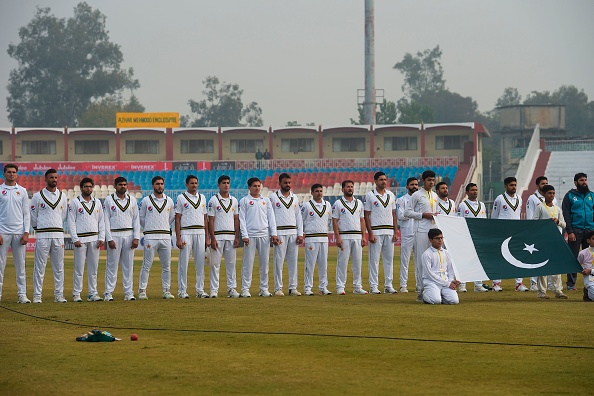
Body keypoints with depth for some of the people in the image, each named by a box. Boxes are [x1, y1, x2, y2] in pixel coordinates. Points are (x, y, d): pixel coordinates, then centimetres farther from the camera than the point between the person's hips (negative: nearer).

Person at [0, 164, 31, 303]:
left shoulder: (22, 191, 10)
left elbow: (26, 213, 9)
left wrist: (26, 233, -1)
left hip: (19, 232, 2)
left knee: (20, 265, 1)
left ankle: (22, 295, 2)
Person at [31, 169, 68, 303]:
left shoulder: (62, 196, 11)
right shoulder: (38, 196, 1)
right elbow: (33, 216, 6)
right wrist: (38, 228, 10)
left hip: (58, 234, 3)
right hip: (43, 235, -3)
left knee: (59, 267, 4)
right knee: (39, 267, -4)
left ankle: (59, 295, 9)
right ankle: (37, 296, -2)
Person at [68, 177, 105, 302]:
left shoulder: (97, 202, 13)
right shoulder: (75, 202, 0)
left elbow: (101, 221, 13)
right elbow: (71, 222, -3)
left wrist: (101, 238, 4)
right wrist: (75, 239, -11)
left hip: (94, 239, 4)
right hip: (81, 239, -4)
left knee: (93, 268, 5)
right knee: (79, 268, -4)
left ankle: (93, 293, 8)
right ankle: (76, 294, 0)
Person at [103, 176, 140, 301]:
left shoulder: (132, 200, 11)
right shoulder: (109, 200, 1)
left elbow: (136, 219, 10)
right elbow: (106, 220, -2)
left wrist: (136, 237, 0)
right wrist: (109, 239, -10)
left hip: (129, 235, 3)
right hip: (114, 235, -3)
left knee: (128, 265, 4)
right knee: (112, 265, -4)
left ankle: (129, 293, 7)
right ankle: (108, 293, -1)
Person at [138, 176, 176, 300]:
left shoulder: (169, 201, 11)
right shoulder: (146, 201, 1)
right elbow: (141, 217, 9)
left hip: (165, 237, 3)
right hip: (150, 237, -3)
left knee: (167, 266, 4)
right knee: (147, 266, -4)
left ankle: (166, 291, 9)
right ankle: (142, 291, 0)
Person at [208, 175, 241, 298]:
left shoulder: (234, 200, 11)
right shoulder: (213, 200, -1)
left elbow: (236, 219, 12)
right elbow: (211, 220, -4)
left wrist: (237, 237, 3)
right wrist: (212, 238, -10)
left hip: (231, 236, 4)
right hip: (218, 236, -4)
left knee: (231, 263, 4)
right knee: (215, 264, -2)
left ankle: (231, 288, 8)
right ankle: (214, 289, 1)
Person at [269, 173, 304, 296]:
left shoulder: (295, 198, 14)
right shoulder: (273, 197, 1)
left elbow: (298, 216, 15)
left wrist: (300, 234, 6)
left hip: (293, 233, 4)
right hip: (280, 233, -4)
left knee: (293, 261, 4)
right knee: (279, 262, -5)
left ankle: (293, 287, 7)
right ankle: (278, 288, -3)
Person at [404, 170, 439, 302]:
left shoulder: (435, 196, 17)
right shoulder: (417, 195, -3)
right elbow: (407, 212, -6)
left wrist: (436, 215, 5)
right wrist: (423, 215, -14)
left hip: (433, 230, 7)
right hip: (421, 231, -7)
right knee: (421, 261, -6)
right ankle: (420, 291, -4)